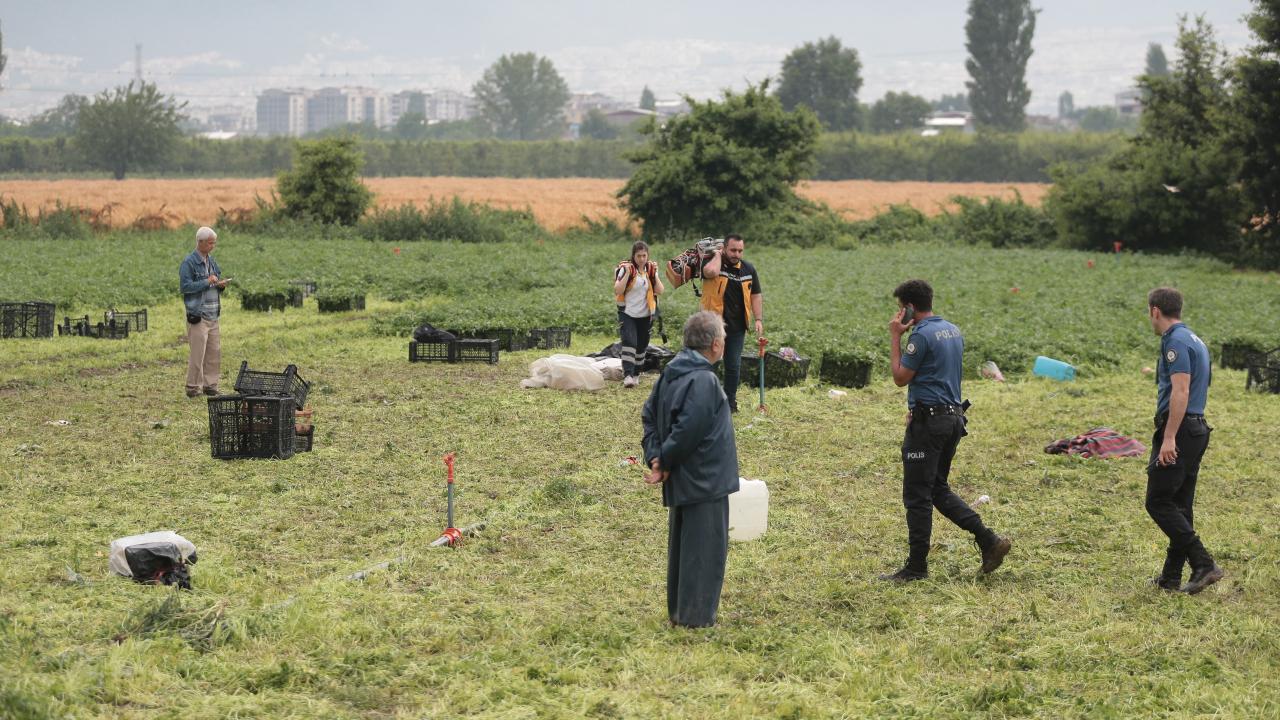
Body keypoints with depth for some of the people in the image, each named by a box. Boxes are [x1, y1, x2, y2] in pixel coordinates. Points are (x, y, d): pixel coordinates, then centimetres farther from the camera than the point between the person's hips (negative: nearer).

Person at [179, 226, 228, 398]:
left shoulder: (211, 261, 16)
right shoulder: (189, 263, -8)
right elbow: (186, 286, -17)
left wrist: (220, 285, 1)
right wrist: (207, 282, -18)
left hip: (213, 315, 8)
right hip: (197, 316, -8)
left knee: (214, 352, 8)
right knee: (197, 353, -7)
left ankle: (210, 385, 15)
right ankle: (193, 387, -1)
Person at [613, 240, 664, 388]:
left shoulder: (651, 269, 3)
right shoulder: (625, 269, -8)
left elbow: (660, 291, -4)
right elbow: (617, 291, -17)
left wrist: (654, 274, -14)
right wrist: (627, 274, -25)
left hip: (645, 315, 4)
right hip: (627, 314, -4)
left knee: (641, 346, 11)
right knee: (629, 342, -20)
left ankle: (636, 374, 27)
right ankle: (627, 375, -26)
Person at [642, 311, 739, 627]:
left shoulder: (671, 373, 5)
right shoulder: (704, 381, -22)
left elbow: (649, 414, 8)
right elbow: (687, 431, -26)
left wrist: (655, 456, -1)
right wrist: (665, 461, -11)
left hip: (681, 482, 9)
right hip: (706, 480, -9)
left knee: (681, 544, 18)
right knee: (706, 547, 2)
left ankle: (678, 610, 27)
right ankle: (698, 616, 8)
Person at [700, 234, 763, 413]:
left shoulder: (748, 269, 6)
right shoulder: (713, 263, -7)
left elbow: (756, 296, 11)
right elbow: (711, 272, -34)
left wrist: (758, 319, 1)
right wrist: (718, 255, -15)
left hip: (737, 326, 3)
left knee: (734, 366, 7)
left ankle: (730, 402, 17)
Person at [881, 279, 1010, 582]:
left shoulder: (922, 335, -16)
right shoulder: (953, 331, 13)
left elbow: (901, 377, -10)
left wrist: (895, 337, -6)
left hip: (927, 421, -9)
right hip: (953, 417, 9)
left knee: (917, 496, -1)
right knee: (938, 488, 18)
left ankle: (916, 566, 4)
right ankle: (989, 540, 8)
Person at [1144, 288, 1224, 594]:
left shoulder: (1176, 342, -14)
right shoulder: (1195, 340, 18)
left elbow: (1181, 391, -22)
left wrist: (1169, 438, -25)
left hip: (1177, 430, -10)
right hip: (1197, 429, 10)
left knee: (1159, 502, -8)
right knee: (1180, 506, 11)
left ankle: (1203, 564, -14)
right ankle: (1171, 577, 14)